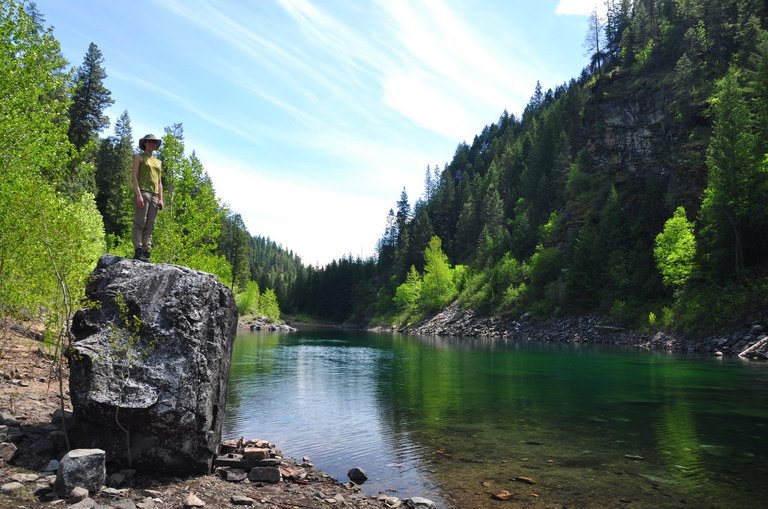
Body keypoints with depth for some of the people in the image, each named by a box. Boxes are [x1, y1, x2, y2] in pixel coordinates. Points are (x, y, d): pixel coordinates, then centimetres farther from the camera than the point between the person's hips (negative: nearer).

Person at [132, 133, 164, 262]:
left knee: (150, 226, 0)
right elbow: (134, 176, -2)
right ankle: (138, 251, -16)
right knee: (140, 223, -13)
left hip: (154, 195, 6)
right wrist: (138, 194, -15)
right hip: (142, 192, -6)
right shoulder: (139, 157, 9)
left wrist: (161, 199, 11)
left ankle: (146, 252, -2)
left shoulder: (158, 162, 26)